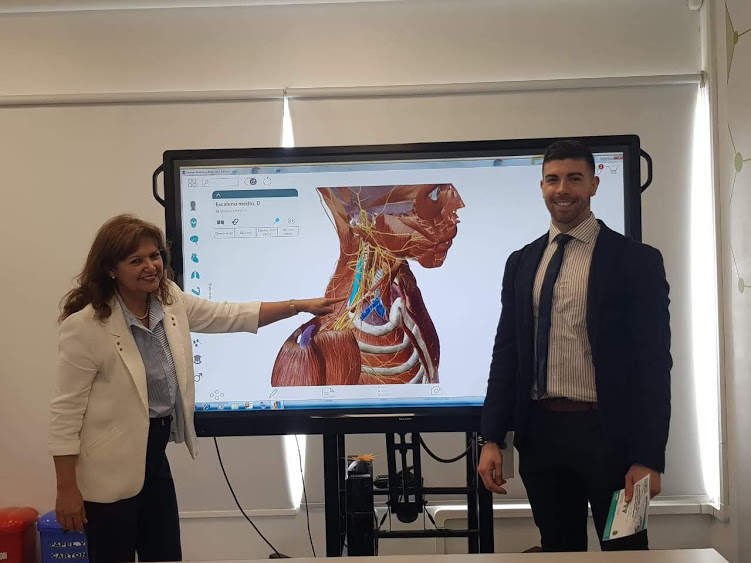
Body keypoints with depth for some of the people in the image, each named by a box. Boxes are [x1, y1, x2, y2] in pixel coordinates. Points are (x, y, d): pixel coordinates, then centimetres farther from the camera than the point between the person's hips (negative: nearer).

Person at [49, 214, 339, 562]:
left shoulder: (170, 300, -1)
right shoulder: (85, 325, -21)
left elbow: (230, 316, 10)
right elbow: (66, 412, -17)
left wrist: (300, 306, 7)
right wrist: (67, 490, -15)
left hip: (155, 454, 7)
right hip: (109, 468, -7)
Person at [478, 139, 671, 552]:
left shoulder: (636, 260, -4)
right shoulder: (521, 263, 9)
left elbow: (653, 363, -7)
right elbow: (506, 351, 9)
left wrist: (649, 458, -12)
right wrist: (492, 439, 3)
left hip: (607, 433, -4)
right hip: (540, 431, 4)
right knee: (558, 550, 15)